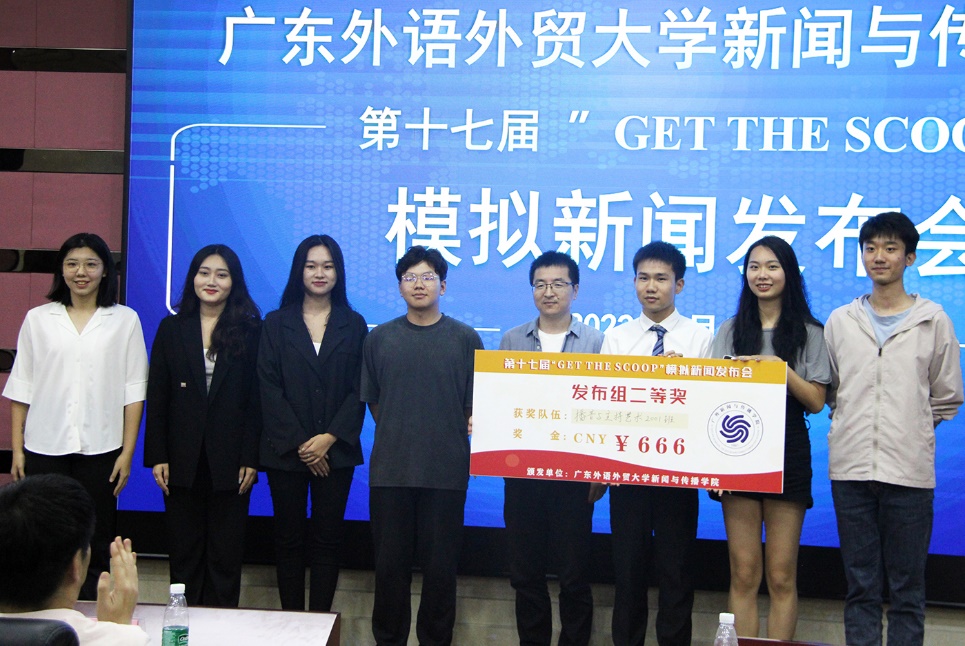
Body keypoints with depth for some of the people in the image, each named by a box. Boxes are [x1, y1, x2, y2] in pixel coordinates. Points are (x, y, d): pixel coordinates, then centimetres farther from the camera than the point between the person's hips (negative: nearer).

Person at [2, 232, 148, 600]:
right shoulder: (38, 319, 8)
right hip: (44, 449, 1)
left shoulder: (124, 320, 5)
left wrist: (127, 452, -3)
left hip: (100, 449, -1)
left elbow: (133, 391, 3)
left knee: (96, 548, 3)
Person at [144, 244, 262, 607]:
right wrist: (157, 456, -3)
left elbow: (257, 399, -3)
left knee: (226, 554, 5)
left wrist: (250, 458, -8)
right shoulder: (172, 329, 7)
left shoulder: (250, 331, 1)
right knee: (184, 553, 8)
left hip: (230, 461, -2)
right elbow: (156, 397, 4)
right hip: (183, 460, 2)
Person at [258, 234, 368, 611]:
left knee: (326, 540, 2)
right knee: (289, 539, 4)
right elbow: (269, 387, -1)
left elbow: (359, 390, 1)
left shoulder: (354, 325, 7)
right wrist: (300, 442, -10)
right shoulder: (276, 323, 6)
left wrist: (331, 437, -11)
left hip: (335, 451, 0)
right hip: (286, 450, 0)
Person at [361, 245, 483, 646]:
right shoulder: (379, 339, 7)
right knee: (390, 562, 7)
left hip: (446, 471, -1)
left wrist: (468, 427, -8)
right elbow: (372, 400, 14)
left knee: (441, 564, 5)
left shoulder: (465, 339, 2)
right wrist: (398, 436, 9)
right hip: (390, 469, 1)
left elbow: (476, 404, 7)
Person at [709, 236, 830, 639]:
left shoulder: (809, 333, 5)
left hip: (787, 455, -1)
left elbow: (816, 402, -2)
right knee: (744, 575, 1)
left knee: (781, 577, 1)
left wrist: (781, 367, -17)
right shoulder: (731, 330, 11)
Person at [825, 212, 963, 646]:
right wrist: (852, 428, 6)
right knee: (860, 586, 8)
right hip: (850, 467, 2)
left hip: (909, 470, -2)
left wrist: (911, 431, 5)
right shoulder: (840, 321, 9)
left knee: (907, 588, 4)